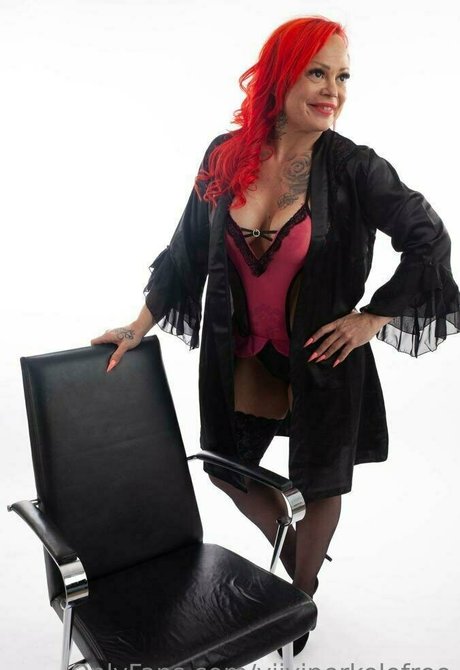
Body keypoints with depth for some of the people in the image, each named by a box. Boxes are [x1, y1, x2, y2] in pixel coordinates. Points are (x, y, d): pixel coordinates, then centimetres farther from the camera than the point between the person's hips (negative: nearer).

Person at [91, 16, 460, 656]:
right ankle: (291, 550, 48)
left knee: (318, 486, 16)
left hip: (321, 357, -3)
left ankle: (301, 597, 45)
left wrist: (375, 318, -11)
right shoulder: (226, 155, -8)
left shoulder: (353, 167, -17)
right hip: (242, 356, 4)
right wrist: (140, 327, 2)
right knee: (225, 468, 18)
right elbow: (187, 249, 2)